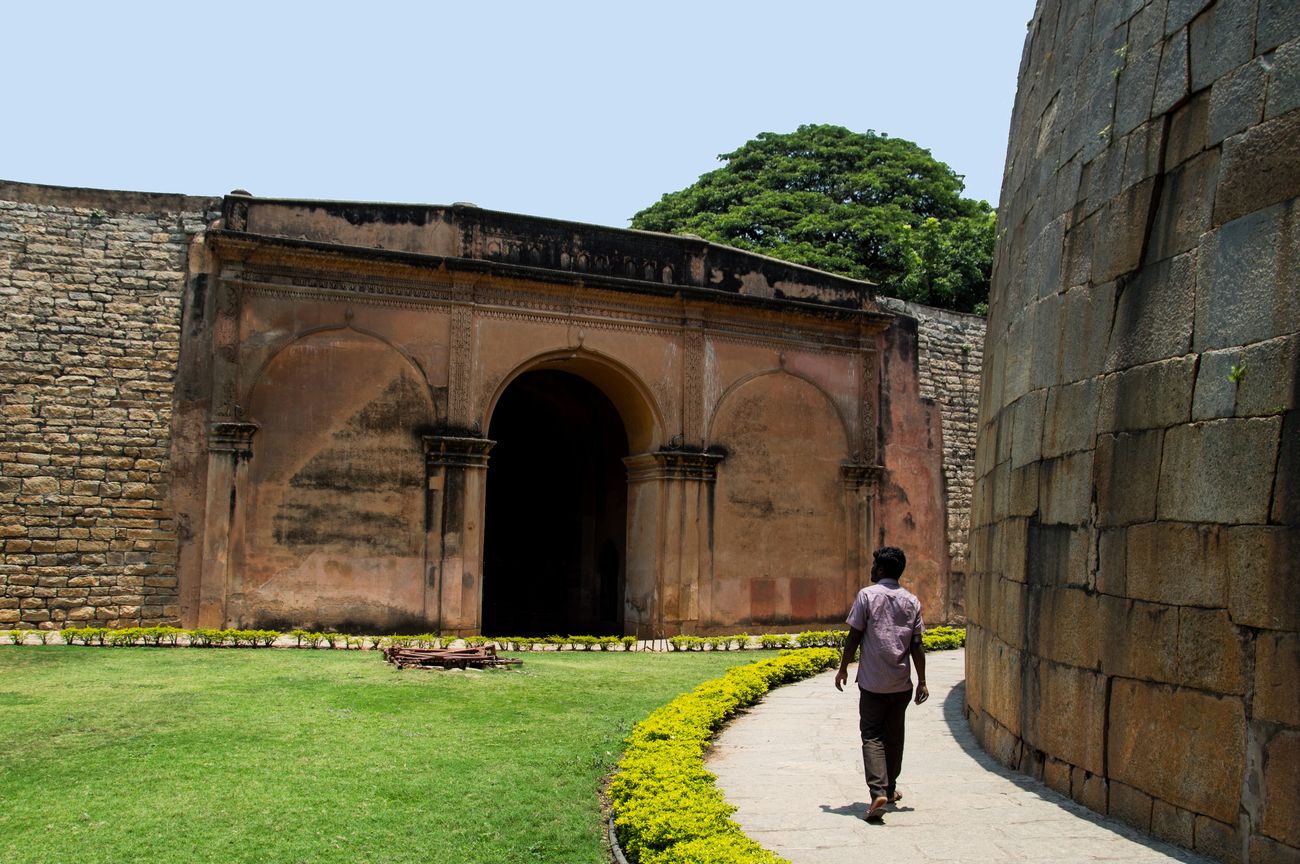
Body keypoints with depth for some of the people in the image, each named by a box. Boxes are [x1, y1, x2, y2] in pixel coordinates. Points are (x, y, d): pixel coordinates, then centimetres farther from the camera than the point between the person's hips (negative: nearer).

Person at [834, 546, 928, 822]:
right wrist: (922, 681, 8)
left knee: (872, 736, -2)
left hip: (872, 682, -4)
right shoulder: (911, 600, 4)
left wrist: (843, 669, 4)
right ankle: (890, 788, 30)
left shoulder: (867, 595, -8)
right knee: (894, 736, 18)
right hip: (902, 683, 4)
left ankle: (878, 792, -18)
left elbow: (854, 637, -7)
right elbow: (917, 645, 2)